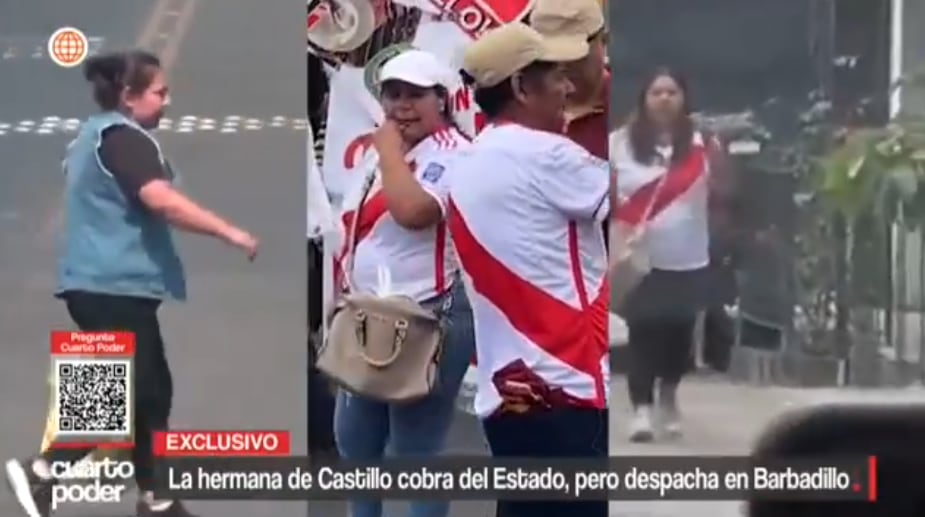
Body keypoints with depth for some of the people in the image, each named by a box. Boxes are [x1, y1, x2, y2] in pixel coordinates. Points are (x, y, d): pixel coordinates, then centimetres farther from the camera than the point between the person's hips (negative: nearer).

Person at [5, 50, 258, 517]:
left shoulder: (96, 134, 18)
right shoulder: (124, 138, -15)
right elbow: (162, 201, -30)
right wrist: (229, 232, -29)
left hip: (101, 284, 11)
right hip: (113, 287, -11)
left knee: (151, 391, 12)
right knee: (131, 394, -10)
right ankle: (40, 472, -10)